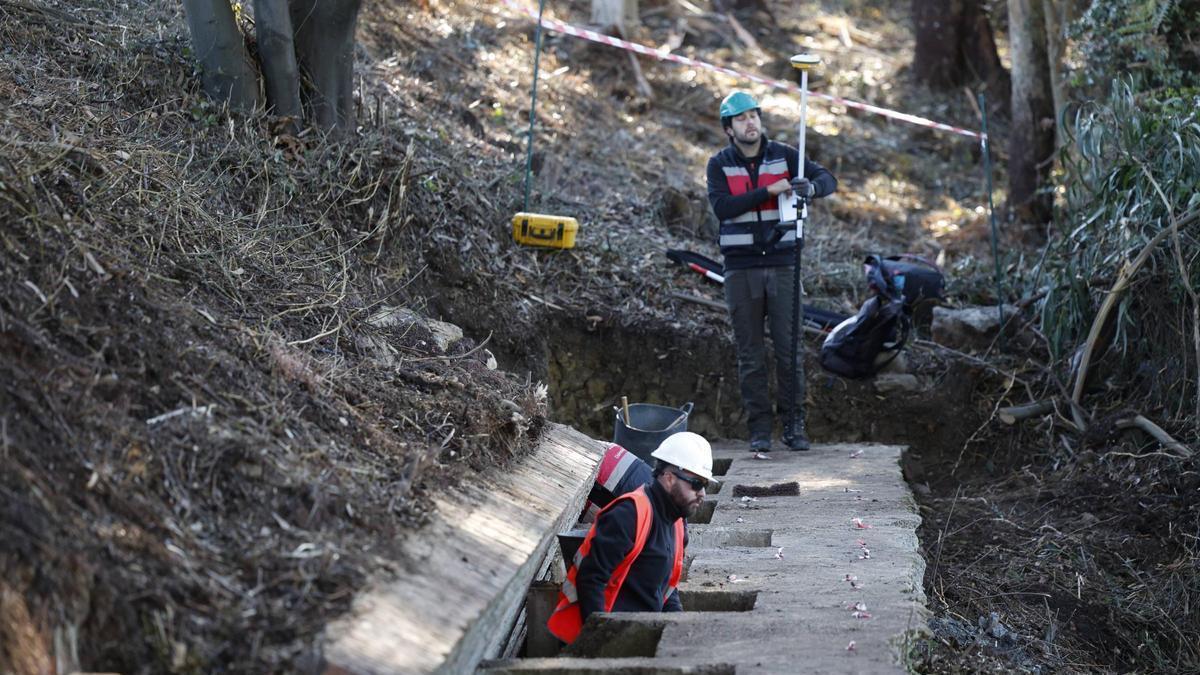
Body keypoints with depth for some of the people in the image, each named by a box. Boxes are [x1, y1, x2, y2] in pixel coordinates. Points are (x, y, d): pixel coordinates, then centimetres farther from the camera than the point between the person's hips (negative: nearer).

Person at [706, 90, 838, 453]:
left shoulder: (784, 155, 4)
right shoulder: (719, 164, 2)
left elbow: (828, 179, -1)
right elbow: (722, 207, -14)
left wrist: (809, 186, -25)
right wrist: (769, 191, -20)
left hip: (783, 264, 0)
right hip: (741, 269, 0)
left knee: (790, 349, 0)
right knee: (750, 354, 4)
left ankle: (794, 425, 8)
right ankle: (759, 428, 10)